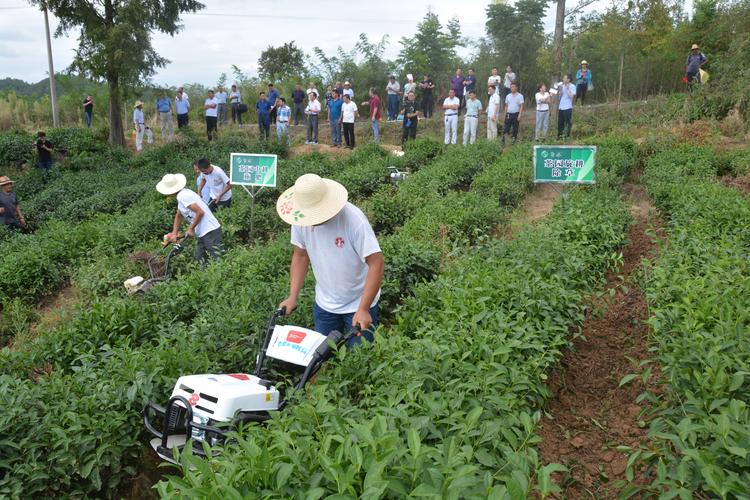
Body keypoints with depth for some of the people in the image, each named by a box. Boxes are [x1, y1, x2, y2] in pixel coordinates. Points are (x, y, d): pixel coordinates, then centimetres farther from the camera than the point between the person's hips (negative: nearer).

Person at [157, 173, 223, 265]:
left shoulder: (183, 196, -16)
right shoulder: (181, 195, 14)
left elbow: (200, 212, -23)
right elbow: (179, 215, 25)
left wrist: (190, 229, -10)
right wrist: (174, 233, 17)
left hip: (210, 232, -10)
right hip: (202, 233, 10)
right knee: (200, 262, 13)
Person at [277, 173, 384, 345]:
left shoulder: (354, 219, -28)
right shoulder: (301, 219, -13)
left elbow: (376, 263, -26)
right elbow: (300, 255, 2)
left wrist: (363, 309, -28)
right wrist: (292, 297, -3)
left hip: (358, 304, -4)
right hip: (324, 304, 4)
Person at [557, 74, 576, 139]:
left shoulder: (572, 86, -4)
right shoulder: (562, 86, 14)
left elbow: (571, 96, -15)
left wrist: (567, 89, -12)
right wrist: (560, 90, 0)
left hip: (567, 108, -6)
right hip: (560, 107, 6)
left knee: (568, 122, -2)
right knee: (560, 122, 9)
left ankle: (567, 135, 3)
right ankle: (559, 135, 16)